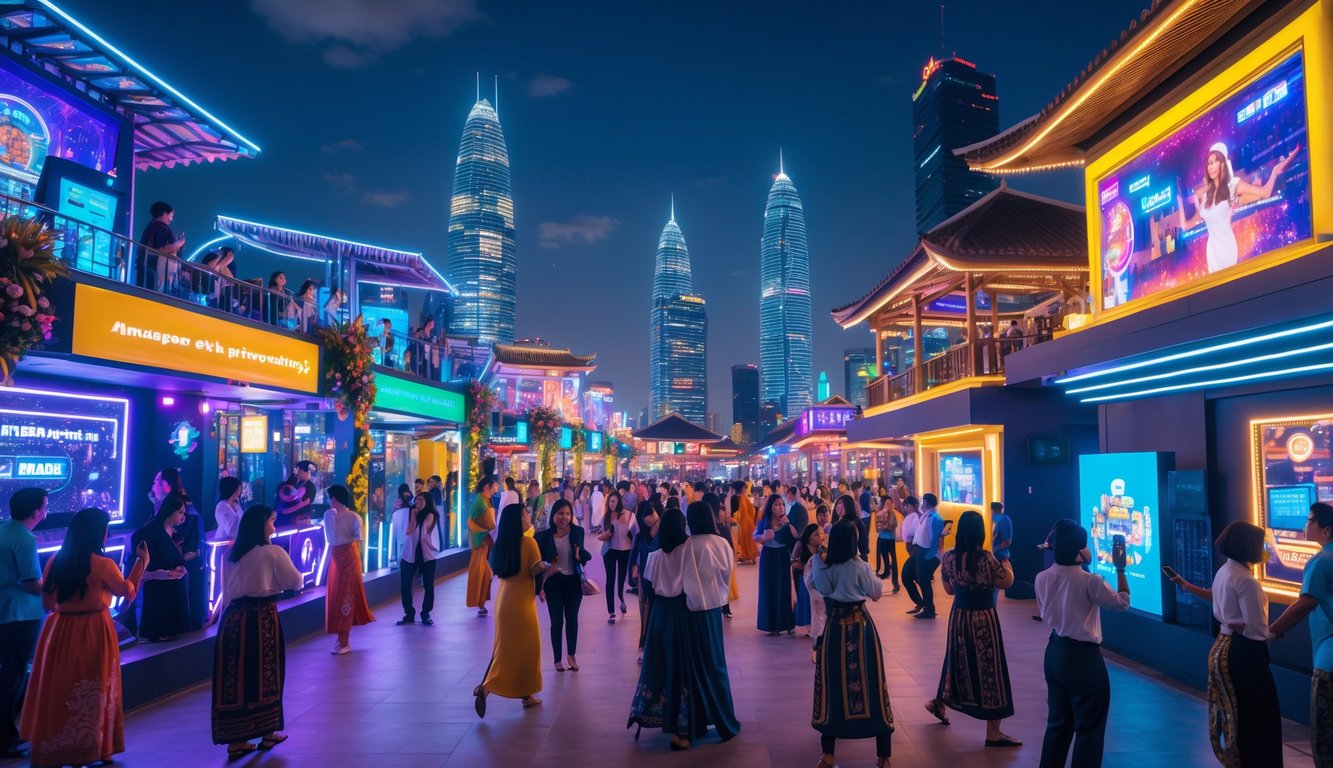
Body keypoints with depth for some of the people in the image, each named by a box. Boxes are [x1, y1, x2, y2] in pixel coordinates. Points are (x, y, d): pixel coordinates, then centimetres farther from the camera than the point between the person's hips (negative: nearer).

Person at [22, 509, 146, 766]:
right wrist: (142, 562, 7)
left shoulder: (55, 562, -1)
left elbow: (47, 603, 8)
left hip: (59, 632, 4)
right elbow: (129, 593, -2)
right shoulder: (103, 564, -15)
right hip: (93, 633, -4)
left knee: (59, 688, 15)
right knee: (94, 692, 9)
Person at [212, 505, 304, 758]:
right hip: (262, 617, -5)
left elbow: (227, 591, 16)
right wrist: (278, 578, 17)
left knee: (235, 676, 6)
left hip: (234, 617, 5)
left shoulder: (231, 555, 10)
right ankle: (267, 733, 21)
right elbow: (296, 582, -1)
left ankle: (235, 740, 10)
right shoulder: (273, 553, -9)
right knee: (265, 673, 9)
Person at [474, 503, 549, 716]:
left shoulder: (501, 544, 5)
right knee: (526, 648, 8)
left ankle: (485, 687, 3)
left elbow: (497, 569, 12)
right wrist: (548, 565, 2)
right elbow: (537, 569, -18)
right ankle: (527, 694, 14)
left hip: (503, 602, 6)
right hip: (522, 603, -6)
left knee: (505, 647, 15)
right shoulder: (529, 542, -15)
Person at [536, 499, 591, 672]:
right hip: (553, 582, -1)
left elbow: (584, 555, 5)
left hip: (573, 581, 1)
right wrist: (540, 585, -6)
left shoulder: (578, 532, -5)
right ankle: (558, 659, 19)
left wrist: (581, 554, -19)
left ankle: (572, 655, 30)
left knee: (572, 619, 13)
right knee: (557, 620, 3)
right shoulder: (545, 535, -8)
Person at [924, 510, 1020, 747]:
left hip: (958, 617, 6)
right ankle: (993, 733, 11)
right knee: (988, 669, 3)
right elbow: (1007, 582, -6)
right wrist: (1006, 565, 14)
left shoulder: (948, 557, -4)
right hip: (983, 619, -6)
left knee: (958, 663, 25)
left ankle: (940, 703, 44)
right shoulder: (985, 558, -21)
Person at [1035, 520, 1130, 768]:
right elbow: (1122, 602, -4)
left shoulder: (1041, 578, -2)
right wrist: (1120, 569, 3)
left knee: (1058, 721, 18)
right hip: (1083, 657, -6)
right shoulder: (1089, 581, -19)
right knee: (1089, 727, 8)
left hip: (1054, 653, 7)